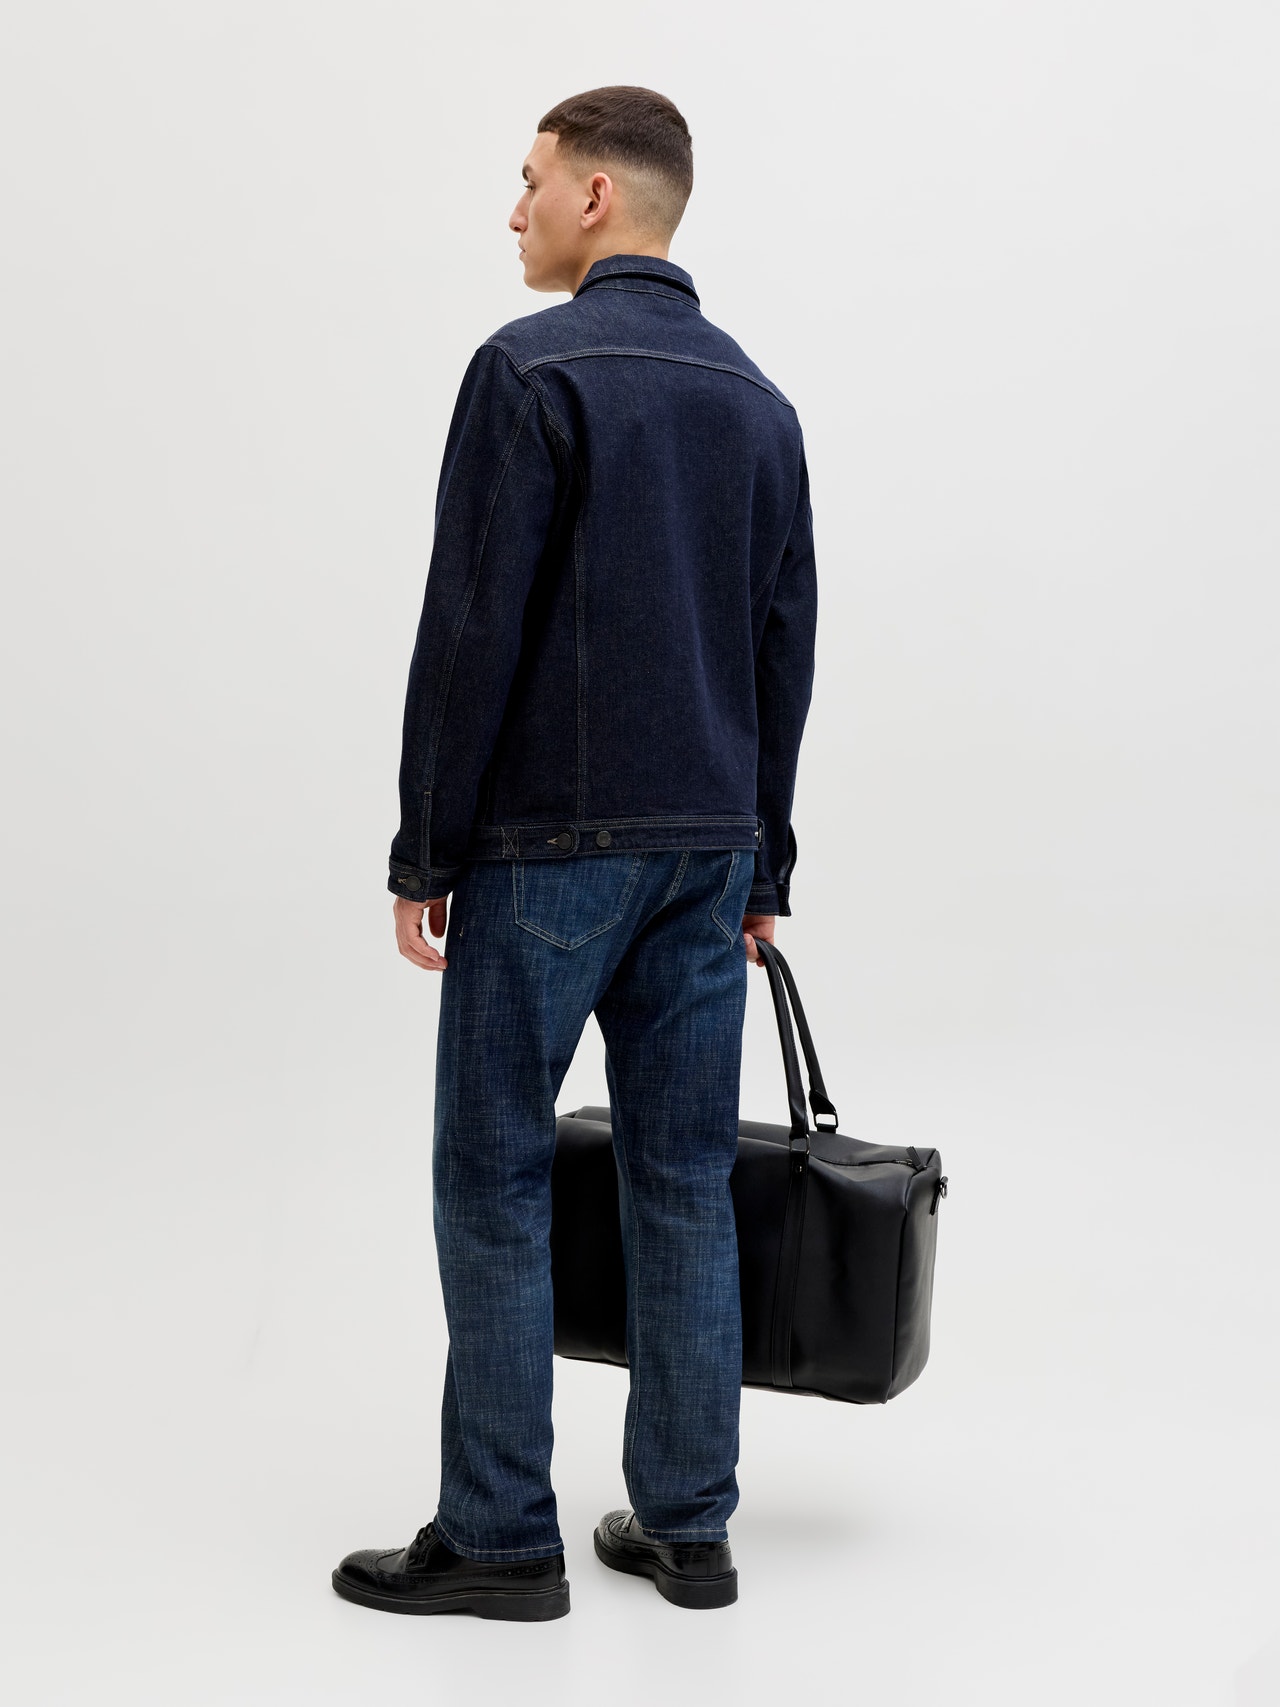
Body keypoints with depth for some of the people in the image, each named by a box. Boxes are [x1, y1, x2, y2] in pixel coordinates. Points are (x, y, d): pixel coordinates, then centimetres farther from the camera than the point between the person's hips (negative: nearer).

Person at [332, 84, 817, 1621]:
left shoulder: (533, 367, -10)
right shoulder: (757, 398, 12)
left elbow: (471, 628, -14)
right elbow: (786, 650, 13)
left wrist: (423, 849, -7)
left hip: (549, 845, -7)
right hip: (706, 846, 7)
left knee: (496, 1187, 3)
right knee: (684, 1187, 10)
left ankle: (499, 1539, 11)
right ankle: (685, 1526, 18)